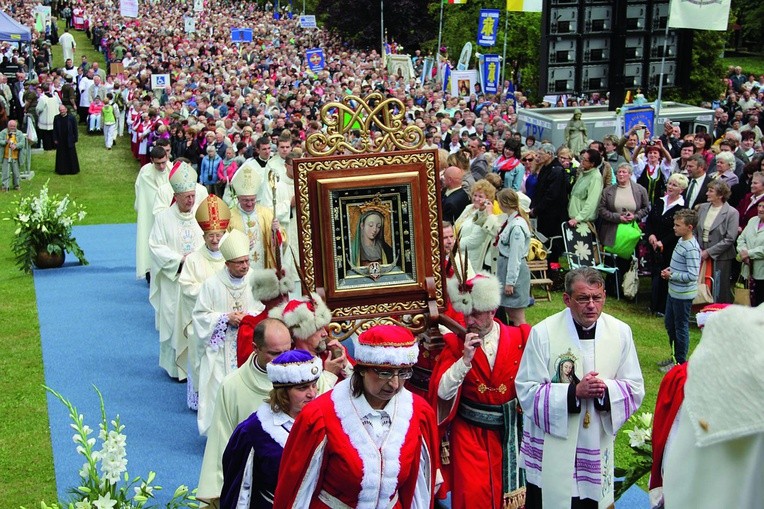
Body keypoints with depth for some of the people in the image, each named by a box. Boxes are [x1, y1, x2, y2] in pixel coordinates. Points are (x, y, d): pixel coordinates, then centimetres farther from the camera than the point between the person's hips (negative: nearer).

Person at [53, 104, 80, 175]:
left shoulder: (71, 118, -5)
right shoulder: (56, 118, 1)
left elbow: (75, 129, -2)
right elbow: (55, 130, 5)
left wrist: (75, 139, -4)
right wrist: (55, 139, 0)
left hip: (69, 140, -2)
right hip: (60, 141, 2)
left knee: (71, 155, 4)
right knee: (61, 156, 6)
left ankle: (72, 169, 14)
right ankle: (62, 170, 15)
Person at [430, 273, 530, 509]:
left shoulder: (519, 338, -6)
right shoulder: (456, 343, -6)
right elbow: (443, 392, -15)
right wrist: (465, 359, -24)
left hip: (509, 432, 1)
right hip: (470, 433, -1)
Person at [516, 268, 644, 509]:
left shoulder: (620, 332, -1)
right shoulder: (543, 333, -10)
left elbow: (635, 390, 1)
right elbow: (527, 391, -12)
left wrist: (607, 391, -20)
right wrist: (574, 392, -23)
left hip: (596, 451, 3)